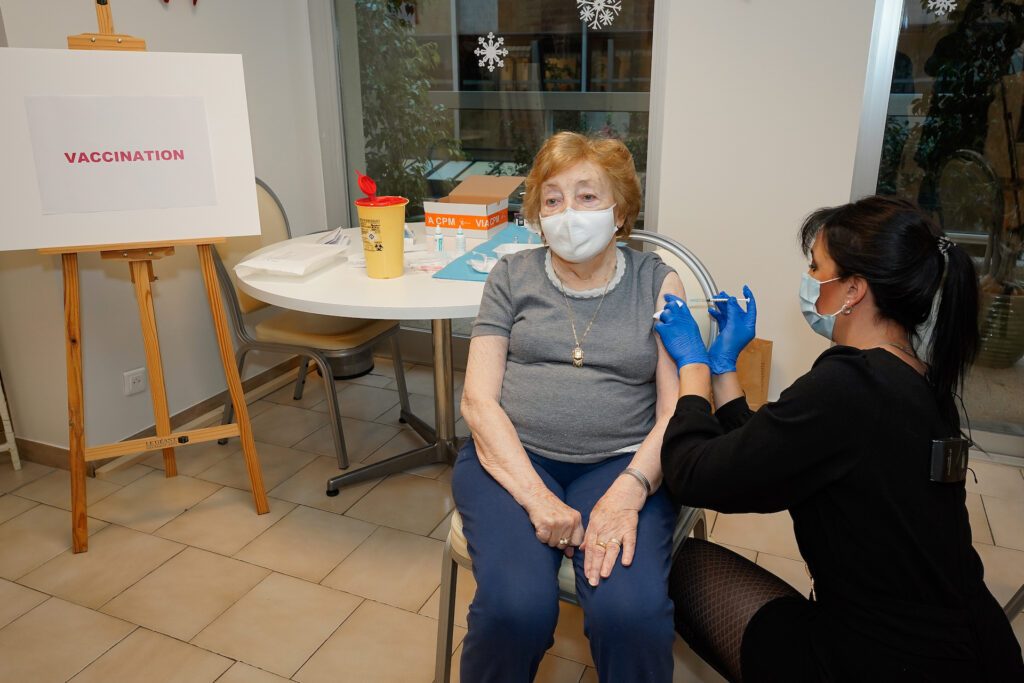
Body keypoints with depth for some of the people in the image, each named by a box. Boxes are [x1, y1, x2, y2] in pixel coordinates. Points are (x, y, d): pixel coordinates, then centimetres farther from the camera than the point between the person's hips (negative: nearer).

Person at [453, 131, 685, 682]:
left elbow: (678, 409, 0)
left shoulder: (656, 282, 7)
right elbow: (478, 400, 0)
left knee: (631, 612, -28)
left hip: (621, 463, 0)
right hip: (513, 457, 1)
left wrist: (629, 491, -18)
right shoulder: (512, 276, 9)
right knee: (514, 607, -26)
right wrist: (537, 497, -14)